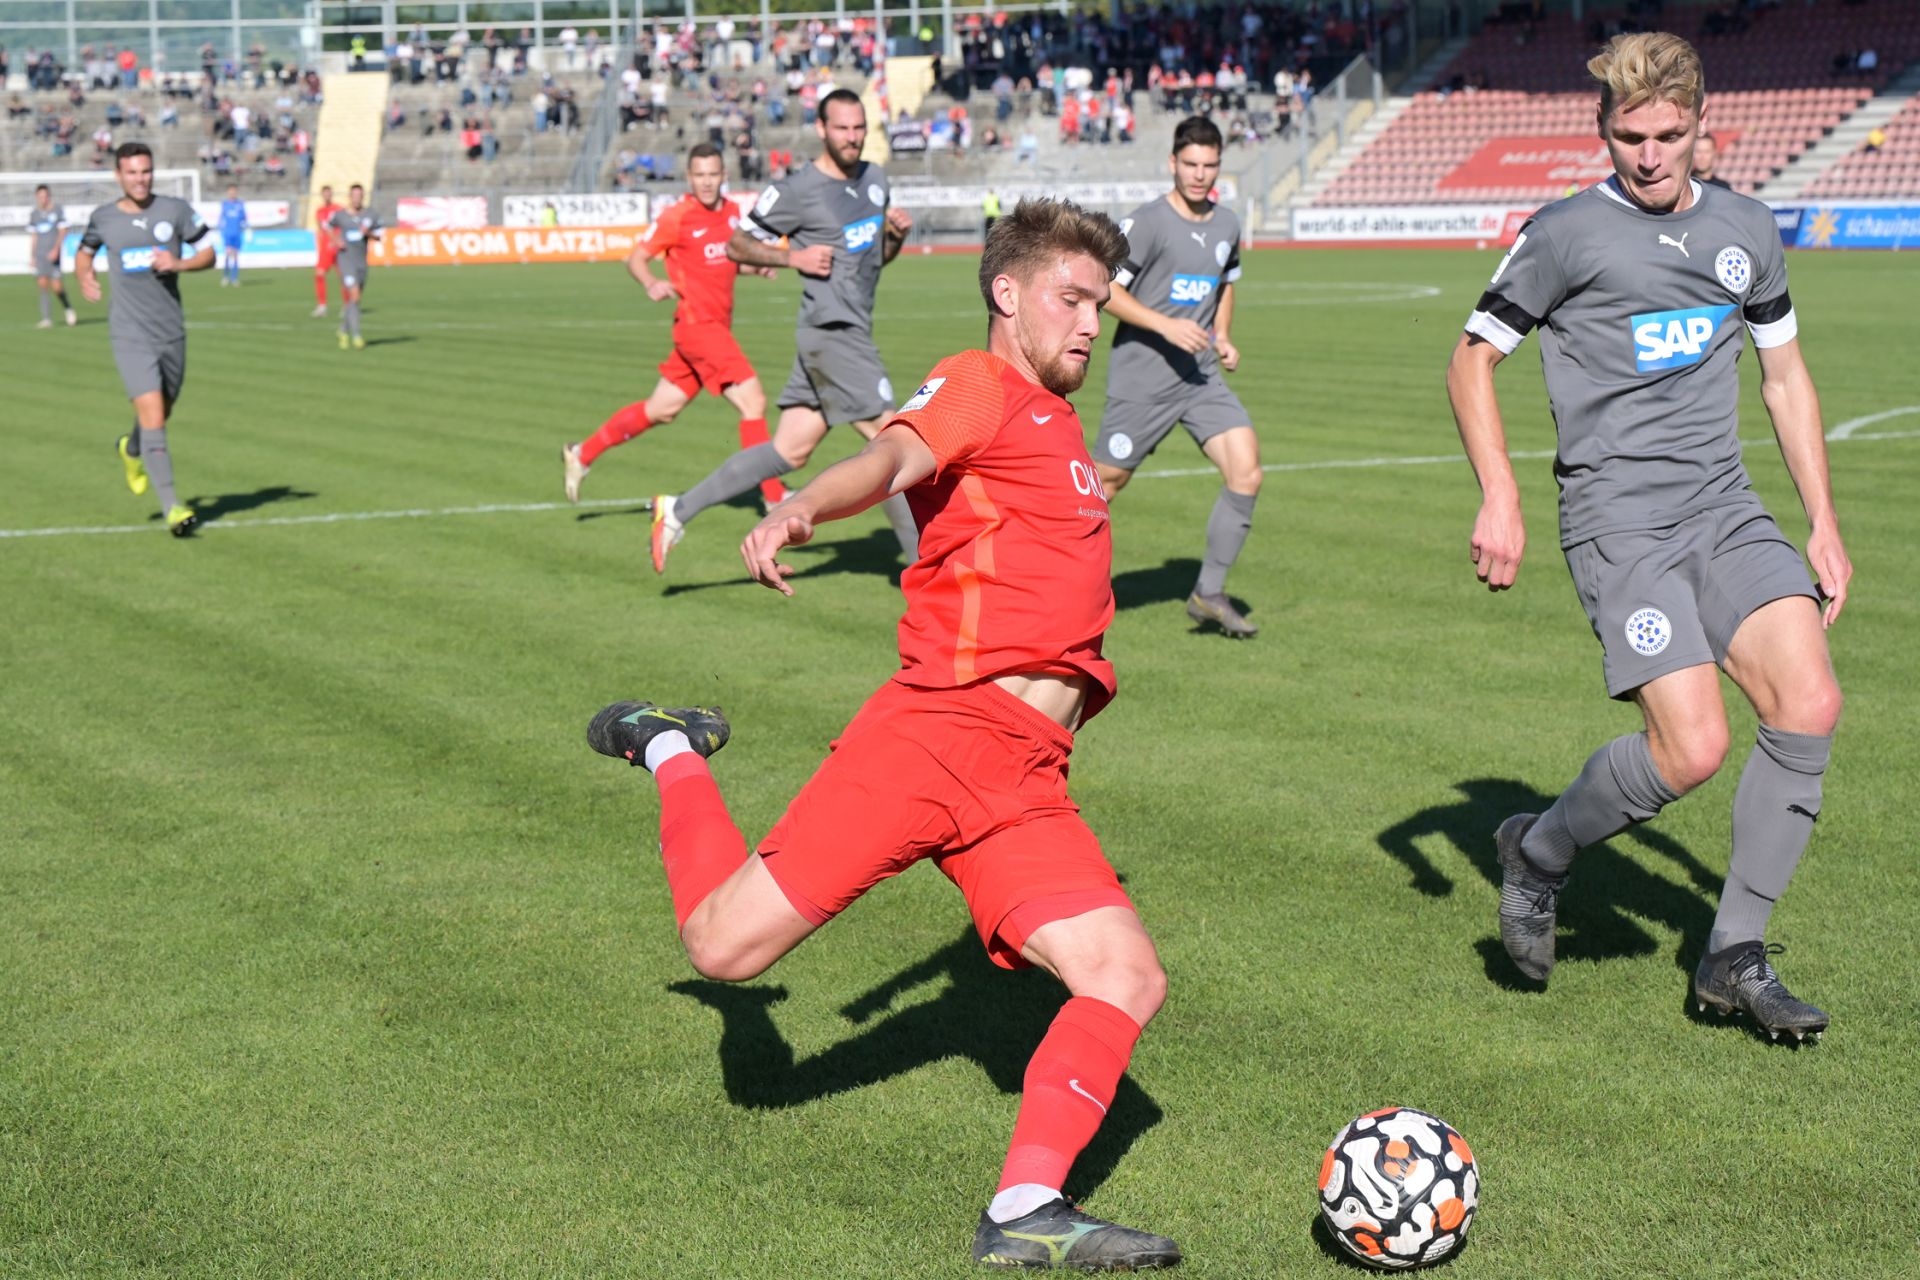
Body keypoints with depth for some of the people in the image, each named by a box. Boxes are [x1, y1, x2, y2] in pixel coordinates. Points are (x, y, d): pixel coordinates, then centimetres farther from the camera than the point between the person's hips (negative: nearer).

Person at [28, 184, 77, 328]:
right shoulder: (33, 214, 12)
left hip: (53, 254, -3)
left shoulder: (58, 211, 1)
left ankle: (68, 308, 17)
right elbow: (34, 236, 17)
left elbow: (63, 231, -3)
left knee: (56, 286, -10)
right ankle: (46, 319, -3)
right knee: (43, 284, -5)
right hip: (39, 254, 3)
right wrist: (32, 257, 14)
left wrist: (56, 249, -15)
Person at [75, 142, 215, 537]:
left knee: (161, 414, 18)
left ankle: (131, 450, 54)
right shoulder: (103, 218, 2)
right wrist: (85, 276, 0)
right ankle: (172, 507, -18)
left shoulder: (175, 210, 1)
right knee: (152, 416, -15)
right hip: (130, 334, -3)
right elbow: (84, 252, 21)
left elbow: (208, 254, 5)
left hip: (172, 331, 3)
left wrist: (179, 264, -14)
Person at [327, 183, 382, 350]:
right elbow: (328, 226, 16)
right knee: (354, 296, -17)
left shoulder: (371, 215, 1)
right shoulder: (340, 215, -3)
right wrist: (336, 240, 1)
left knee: (353, 299, 12)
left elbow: (378, 236, 6)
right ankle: (356, 335, -17)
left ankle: (344, 331, 33)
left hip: (362, 261, 3)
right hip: (346, 259, -3)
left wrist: (368, 233, -14)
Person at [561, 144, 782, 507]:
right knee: (753, 401, -14)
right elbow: (636, 258, -7)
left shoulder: (732, 212, 9)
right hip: (697, 324, -8)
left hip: (718, 326, 8)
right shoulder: (676, 216, -10)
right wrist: (651, 284, -28)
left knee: (660, 410, 16)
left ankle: (582, 454, 29)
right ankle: (774, 497, -9)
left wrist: (755, 267, 3)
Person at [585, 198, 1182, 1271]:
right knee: (726, 943, -7)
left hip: (1026, 783, 7)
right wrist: (803, 508, -39)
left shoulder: (1062, 432, 27)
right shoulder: (983, 387, 2)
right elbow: (894, 459, -21)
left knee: (1129, 980, -10)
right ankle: (673, 754, 21)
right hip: (936, 732, -7)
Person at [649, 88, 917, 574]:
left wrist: (896, 234, 3)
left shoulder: (875, 178, 14)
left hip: (851, 333, 8)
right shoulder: (797, 191, -9)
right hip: (832, 332, -8)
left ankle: (678, 509, 13)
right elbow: (737, 246, 0)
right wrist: (794, 256, -13)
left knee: (787, 451, 8)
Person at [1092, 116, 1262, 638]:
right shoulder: (1147, 222, -11)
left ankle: (1209, 594, 1)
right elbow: (1105, 290, -12)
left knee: (1246, 472, -9)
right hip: (1141, 377, -6)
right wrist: (1166, 326, -21)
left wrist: (1222, 337, 11)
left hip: (1202, 376, 6)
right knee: (1105, 482, 2)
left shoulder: (1227, 224, 10)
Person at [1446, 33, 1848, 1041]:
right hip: (1620, 522, -5)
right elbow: (1471, 360, 4)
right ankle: (1538, 852, 12)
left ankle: (1733, 957, 1)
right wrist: (1499, 498, -8)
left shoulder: (1746, 231, 13)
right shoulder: (1566, 234, -2)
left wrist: (1824, 527, 16)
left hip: (1727, 511, 5)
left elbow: (1785, 378, 21)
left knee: (1810, 703, -14)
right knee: (1692, 748, -18)